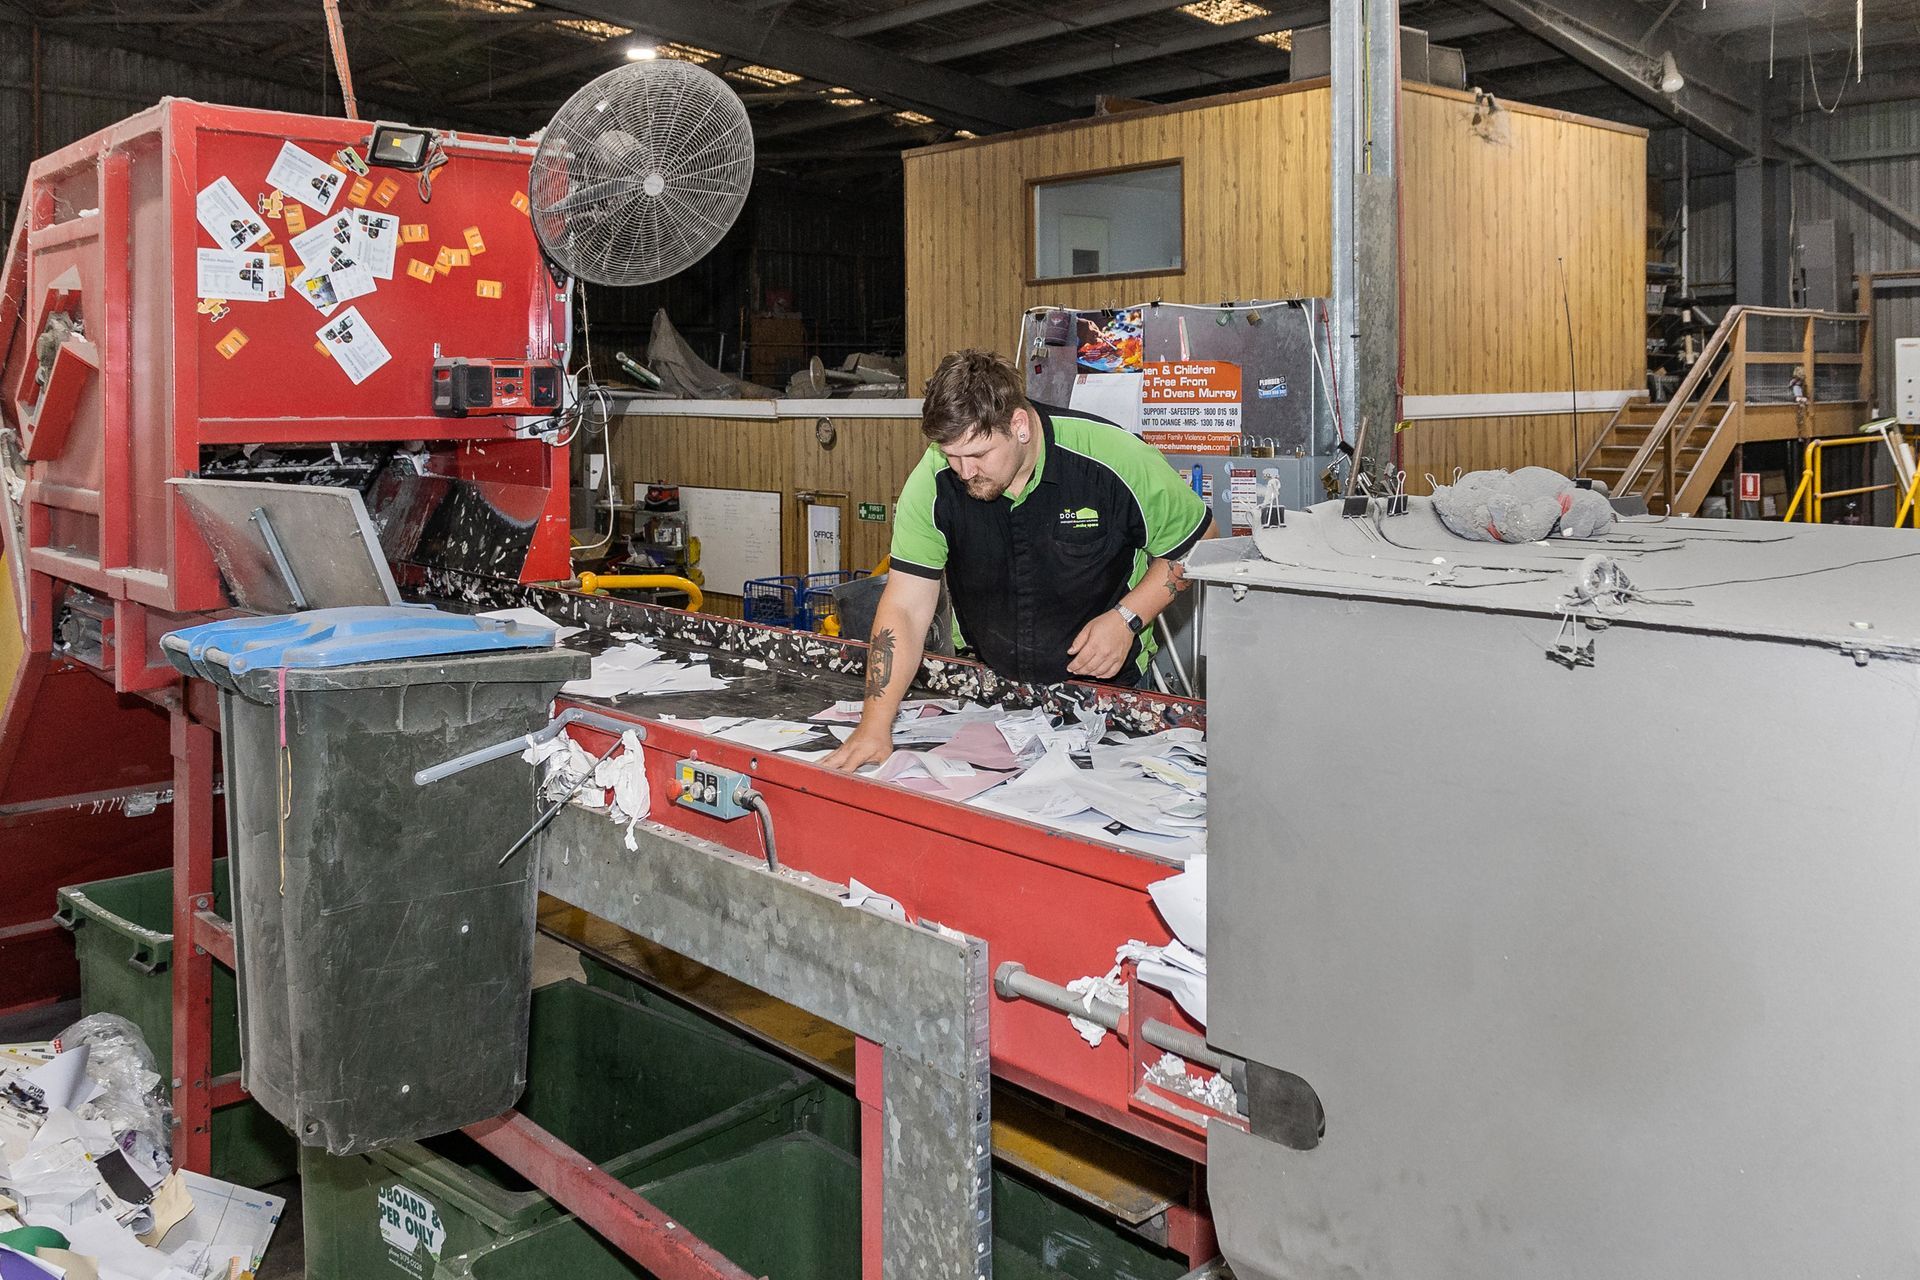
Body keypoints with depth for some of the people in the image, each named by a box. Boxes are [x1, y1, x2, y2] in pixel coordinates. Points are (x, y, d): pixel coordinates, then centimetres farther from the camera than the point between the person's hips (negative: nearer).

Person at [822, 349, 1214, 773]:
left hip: (1103, 682, -1)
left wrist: (1128, 618, -15)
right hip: (983, 682, 1)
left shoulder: (1115, 460, -19)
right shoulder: (933, 481, -13)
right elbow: (905, 610, -12)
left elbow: (1196, 542, -3)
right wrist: (875, 725, -20)